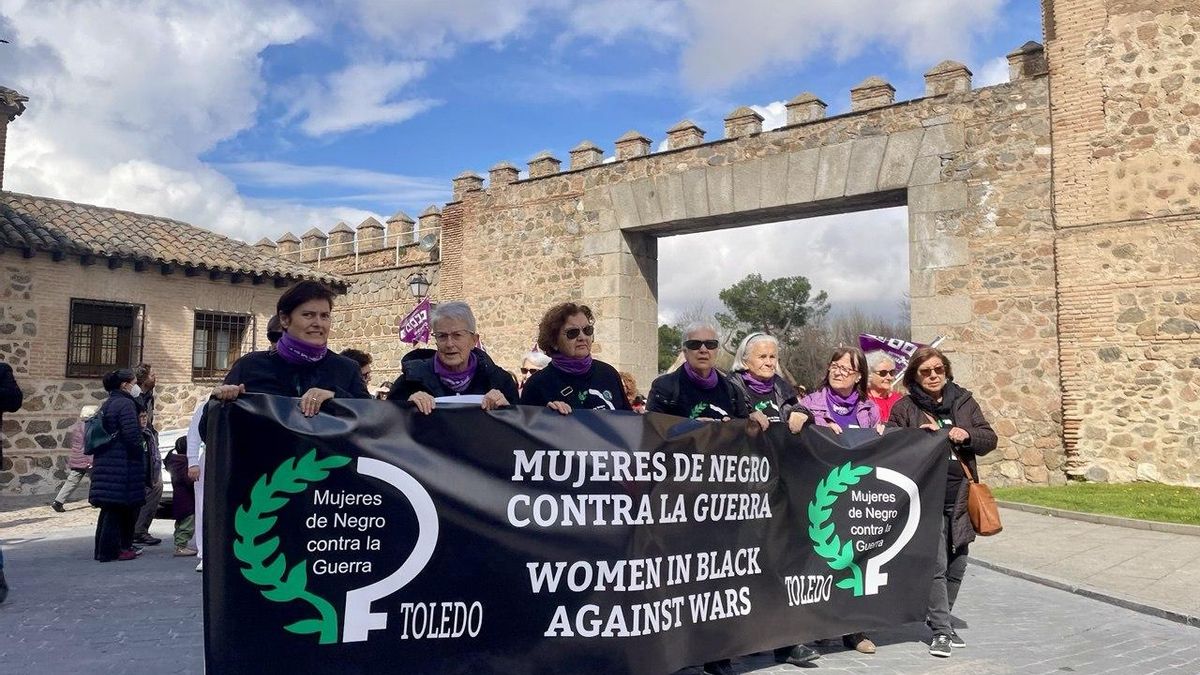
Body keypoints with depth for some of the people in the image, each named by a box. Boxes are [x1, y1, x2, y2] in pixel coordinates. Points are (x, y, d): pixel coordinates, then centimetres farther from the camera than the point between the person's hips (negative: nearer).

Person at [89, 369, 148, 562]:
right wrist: (141, 452, -5)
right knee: (118, 505, -3)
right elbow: (132, 435, -19)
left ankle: (103, 549, 20)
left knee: (109, 507, 14)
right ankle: (110, 550, 1)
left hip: (104, 462, 9)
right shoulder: (126, 404, -12)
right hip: (122, 464, -9)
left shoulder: (106, 404, 16)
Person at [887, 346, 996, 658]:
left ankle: (940, 620, 28)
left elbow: (989, 439, 10)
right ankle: (941, 630, 2)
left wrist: (967, 435, -10)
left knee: (957, 565, 10)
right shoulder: (904, 407, 2)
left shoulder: (964, 401, 11)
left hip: (960, 496, 4)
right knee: (936, 565, -7)